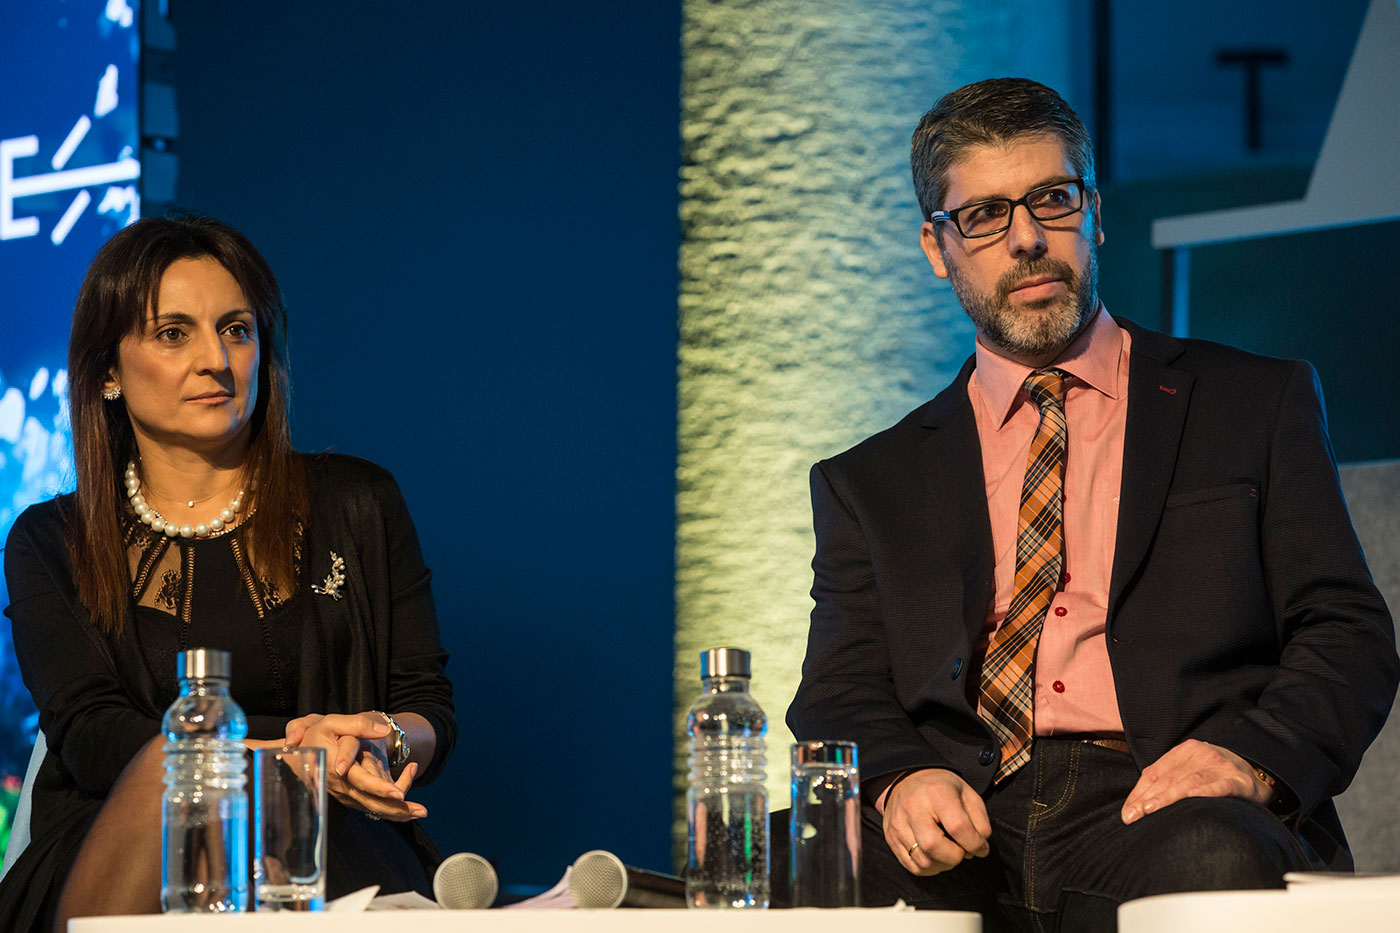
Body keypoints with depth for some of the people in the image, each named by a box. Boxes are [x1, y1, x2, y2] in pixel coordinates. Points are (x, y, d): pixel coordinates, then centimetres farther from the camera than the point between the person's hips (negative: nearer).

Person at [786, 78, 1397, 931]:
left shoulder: (1257, 405, 19)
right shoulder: (871, 484, 24)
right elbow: (842, 698, 13)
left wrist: (1252, 757, -12)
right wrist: (900, 781, -13)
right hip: (966, 836, 1)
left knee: (1213, 861, -39)